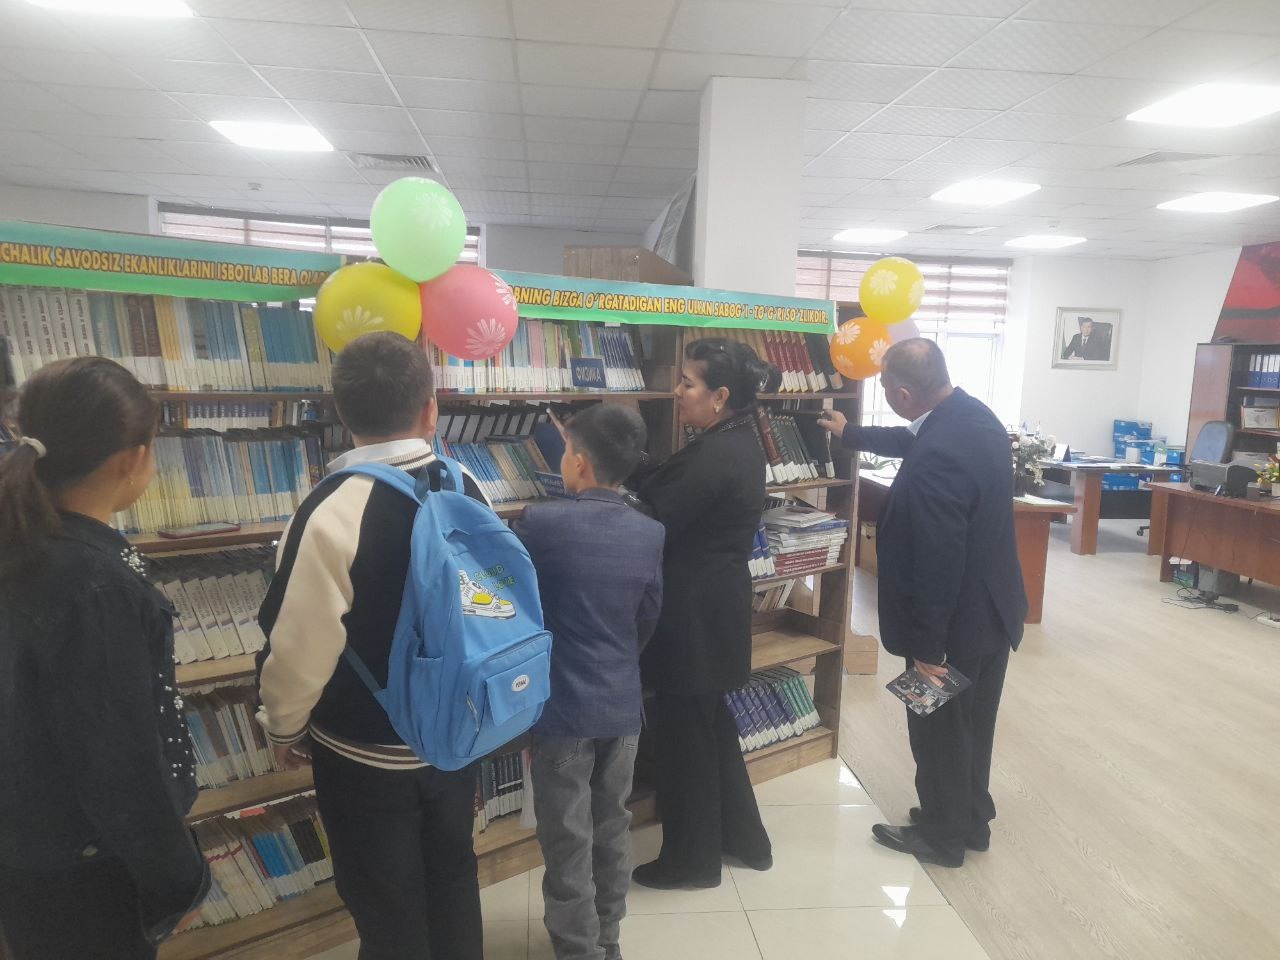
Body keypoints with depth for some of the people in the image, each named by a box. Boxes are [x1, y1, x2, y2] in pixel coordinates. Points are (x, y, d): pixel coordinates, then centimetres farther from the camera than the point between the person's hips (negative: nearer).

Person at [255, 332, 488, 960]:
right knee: (452, 879, 25)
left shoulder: (332, 512, -25)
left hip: (365, 754, -4)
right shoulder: (468, 488, -9)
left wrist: (285, 727, 1)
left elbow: (299, 645, -19)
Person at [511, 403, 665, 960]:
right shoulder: (651, 534, -4)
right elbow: (650, 619, 6)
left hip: (565, 708, -5)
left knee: (568, 843, 9)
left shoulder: (541, 524, -18)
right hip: (623, 705, 5)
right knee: (612, 829, 20)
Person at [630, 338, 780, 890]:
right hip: (717, 605, 10)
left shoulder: (713, 457, -23)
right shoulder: (740, 441, 7)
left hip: (694, 615, -10)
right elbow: (671, 492, 8)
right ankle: (744, 837, 39)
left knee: (683, 733, 7)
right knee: (711, 723, 23)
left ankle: (691, 860, 26)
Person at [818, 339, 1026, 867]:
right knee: (973, 722, 23)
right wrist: (850, 433, 32)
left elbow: (936, 564, -29)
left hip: (956, 622, -9)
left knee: (939, 730, 12)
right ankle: (972, 818, 42)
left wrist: (926, 647, -19)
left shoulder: (934, 459, -32)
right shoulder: (973, 413, -2)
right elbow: (912, 440, 19)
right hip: (994, 607, 9)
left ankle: (942, 835, 31)